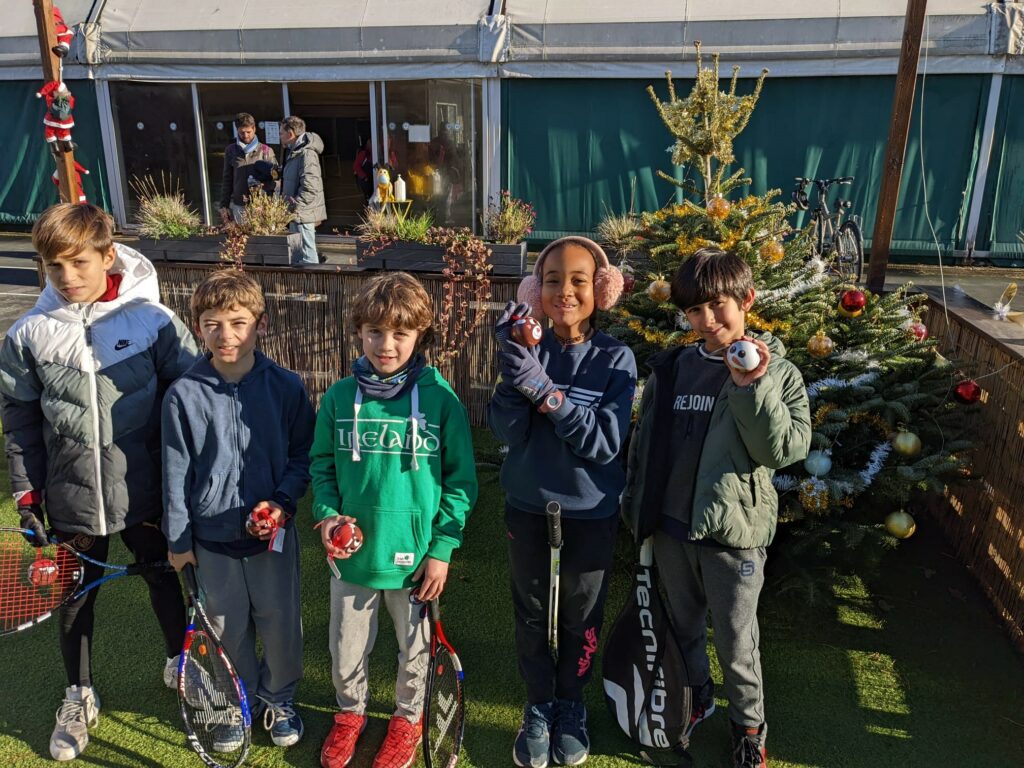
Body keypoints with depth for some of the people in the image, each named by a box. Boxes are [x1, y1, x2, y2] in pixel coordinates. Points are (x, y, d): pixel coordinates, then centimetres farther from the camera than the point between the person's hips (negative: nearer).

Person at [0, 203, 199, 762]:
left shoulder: (154, 320, -11)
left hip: (144, 491, -1)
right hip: (70, 499, 2)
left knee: (163, 578, 18)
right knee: (73, 599, 16)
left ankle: (180, 664, 45)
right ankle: (79, 698, 39)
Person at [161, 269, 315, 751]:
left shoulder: (286, 387, -8)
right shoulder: (183, 395, -7)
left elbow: (304, 454, -1)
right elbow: (177, 471, -1)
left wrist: (281, 501, -15)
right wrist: (178, 539, 3)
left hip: (274, 530, 0)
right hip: (212, 535, 1)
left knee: (281, 624, 11)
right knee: (229, 627, 16)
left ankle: (278, 698, 38)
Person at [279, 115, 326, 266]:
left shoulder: (306, 154, -16)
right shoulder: (293, 152, 16)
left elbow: (310, 187, -24)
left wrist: (294, 207, -20)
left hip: (303, 214, -11)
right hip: (296, 214, 11)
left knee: (306, 256, -6)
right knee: (296, 257, 17)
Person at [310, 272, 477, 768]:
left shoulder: (440, 398, -12)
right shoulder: (340, 397, -6)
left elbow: (461, 479, -8)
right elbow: (321, 465, 5)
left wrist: (443, 547, -10)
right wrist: (327, 513, -11)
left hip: (415, 555, -1)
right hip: (352, 554, 2)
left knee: (415, 648, 20)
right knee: (346, 652, 19)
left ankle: (408, 717, 47)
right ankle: (350, 712, 49)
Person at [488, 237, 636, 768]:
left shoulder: (615, 358, -11)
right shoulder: (528, 347, -6)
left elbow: (605, 441, -20)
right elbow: (505, 431, -12)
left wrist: (545, 390, -29)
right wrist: (514, 369, -27)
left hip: (589, 512, -1)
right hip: (528, 506, 2)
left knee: (581, 616, 15)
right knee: (532, 613, 15)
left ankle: (571, 706, 39)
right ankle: (538, 708, 36)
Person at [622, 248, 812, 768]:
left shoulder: (777, 371, -7)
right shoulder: (669, 369, 1)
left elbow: (787, 449, -16)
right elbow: (643, 443, 9)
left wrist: (752, 387, -24)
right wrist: (637, 506, 9)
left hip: (734, 531, -3)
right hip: (671, 525, 4)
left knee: (736, 643, 11)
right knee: (684, 624, 22)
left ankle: (749, 724, 36)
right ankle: (695, 696, 47)